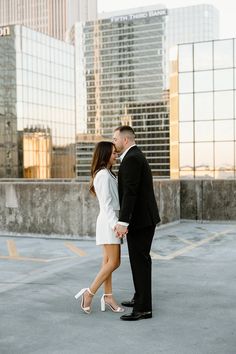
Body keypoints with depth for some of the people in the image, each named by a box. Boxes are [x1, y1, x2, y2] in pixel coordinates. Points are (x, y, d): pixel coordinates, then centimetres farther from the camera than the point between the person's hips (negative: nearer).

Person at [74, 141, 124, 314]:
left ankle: (108, 296, 12)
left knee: (109, 262, 9)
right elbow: (106, 203, -19)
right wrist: (115, 224, -26)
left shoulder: (108, 174, 16)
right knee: (113, 262, -9)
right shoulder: (103, 174, -13)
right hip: (108, 221, -9)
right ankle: (89, 293, -3)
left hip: (113, 220, 9)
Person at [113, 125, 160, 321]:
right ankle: (140, 298, 32)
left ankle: (143, 308, 0)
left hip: (139, 219, -11)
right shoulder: (136, 156, 17)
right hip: (144, 217, 11)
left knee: (140, 262, -6)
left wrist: (123, 222, -28)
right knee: (140, 260, 19)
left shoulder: (131, 158, -16)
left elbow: (130, 192, -25)